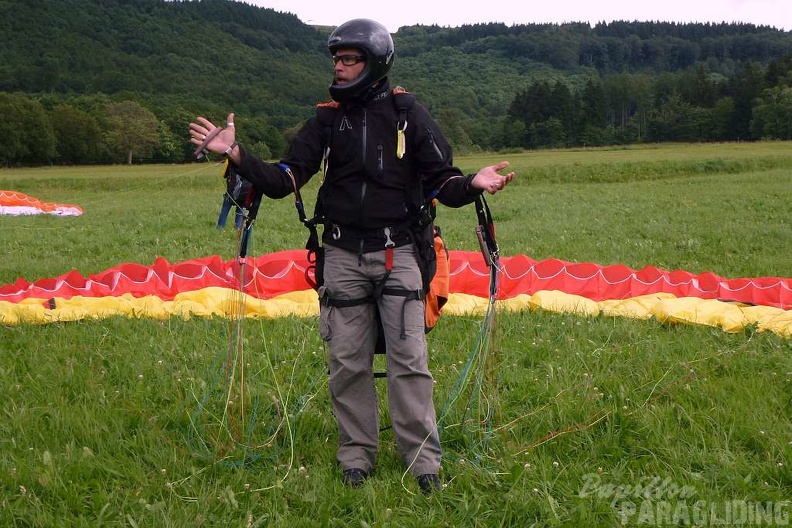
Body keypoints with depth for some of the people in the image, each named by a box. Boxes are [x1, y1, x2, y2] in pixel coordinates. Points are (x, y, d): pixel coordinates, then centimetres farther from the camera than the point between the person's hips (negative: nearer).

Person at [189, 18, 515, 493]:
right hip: (342, 256, 3)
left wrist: (472, 184, -21)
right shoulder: (327, 121, 9)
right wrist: (237, 155, -10)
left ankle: (423, 456, 3)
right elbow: (284, 181, 3)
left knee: (408, 359, -4)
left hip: (397, 253, -2)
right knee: (348, 361, 5)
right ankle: (357, 454, 16)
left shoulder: (411, 117, 2)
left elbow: (442, 182, 1)